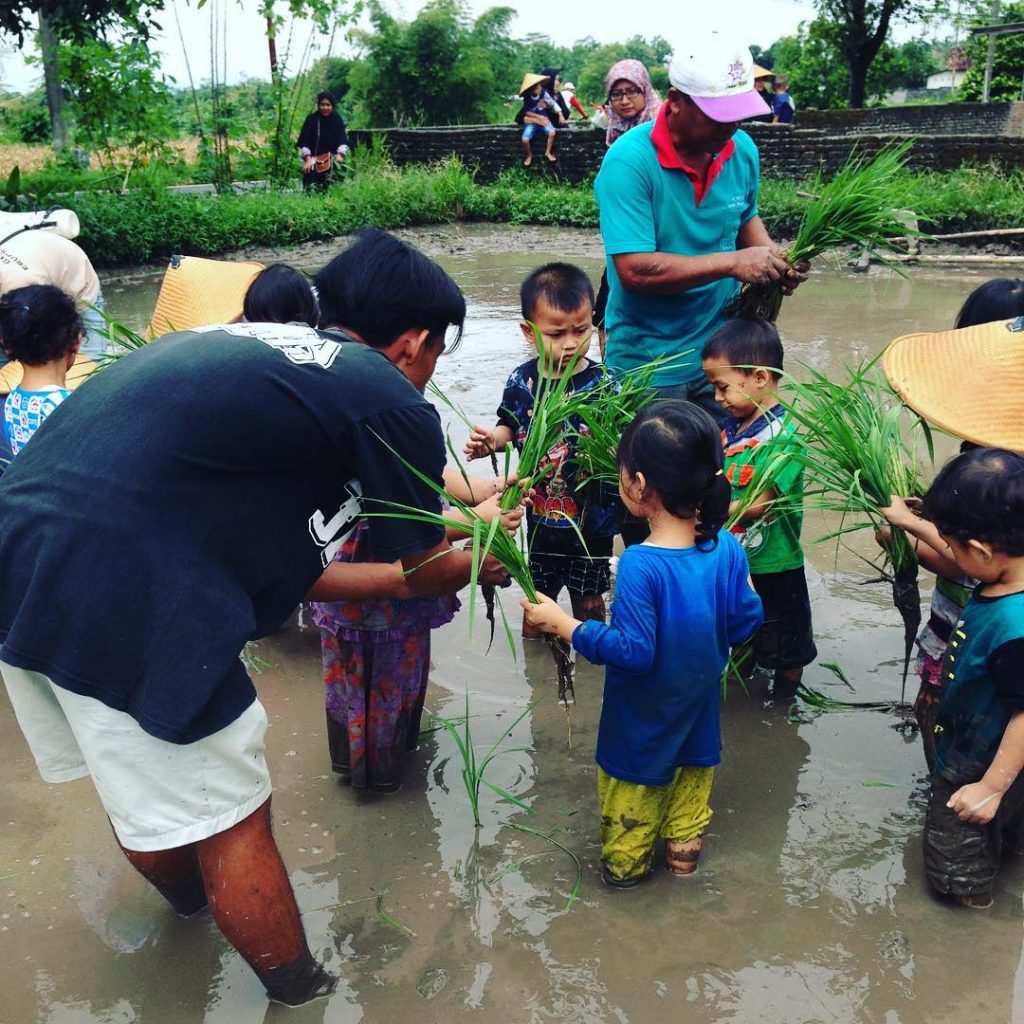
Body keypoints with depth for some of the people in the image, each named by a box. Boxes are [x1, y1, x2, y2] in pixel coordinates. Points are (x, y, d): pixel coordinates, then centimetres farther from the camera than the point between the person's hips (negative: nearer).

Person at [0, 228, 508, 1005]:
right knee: (230, 819, 12)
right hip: (121, 595, -9)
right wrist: (473, 566, 35)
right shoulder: (389, 402, -2)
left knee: (137, 779, 32)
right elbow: (428, 574, 13)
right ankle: (299, 991, 34)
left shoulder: (240, 345, 21)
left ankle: (187, 895, 58)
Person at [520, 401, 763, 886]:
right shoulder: (727, 549, -15)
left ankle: (626, 860, 35)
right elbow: (744, 623, -5)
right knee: (691, 772, 28)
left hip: (643, 721, -5)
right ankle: (684, 843, 46)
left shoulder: (640, 565, -33)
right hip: (699, 711, 5)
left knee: (634, 784, 18)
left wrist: (562, 623, -23)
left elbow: (633, 650, -29)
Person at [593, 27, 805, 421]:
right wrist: (732, 263, -26)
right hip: (648, 366, -5)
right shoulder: (629, 162, -20)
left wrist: (772, 258, -3)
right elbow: (635, 270, -27)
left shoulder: (742, 149, 0)